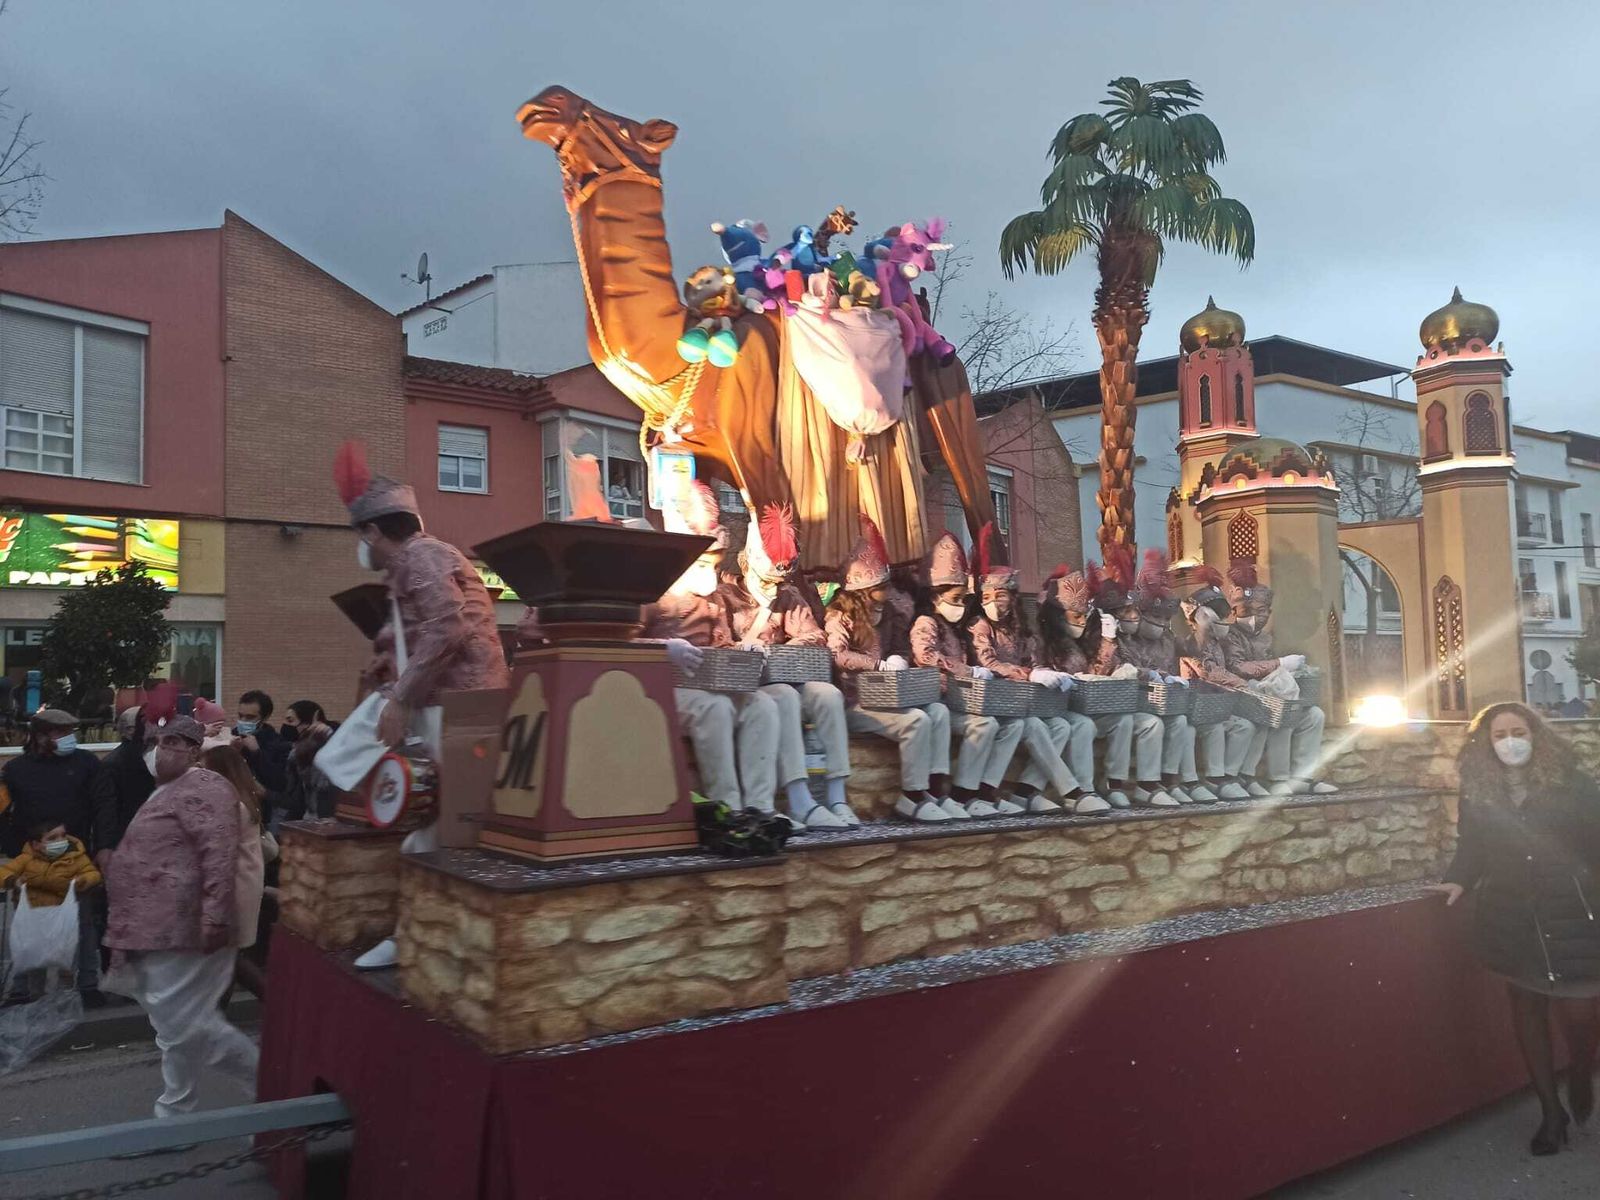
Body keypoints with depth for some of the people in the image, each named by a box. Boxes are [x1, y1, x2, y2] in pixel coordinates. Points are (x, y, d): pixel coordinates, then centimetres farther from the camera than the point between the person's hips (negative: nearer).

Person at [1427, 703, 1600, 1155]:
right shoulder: (1477, 790, 4)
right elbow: (1471, 848, 9)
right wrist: (1459, 881, -6)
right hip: (1511, 918, 3)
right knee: (1527, 1009, 10)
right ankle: (1551, 1111, 24)